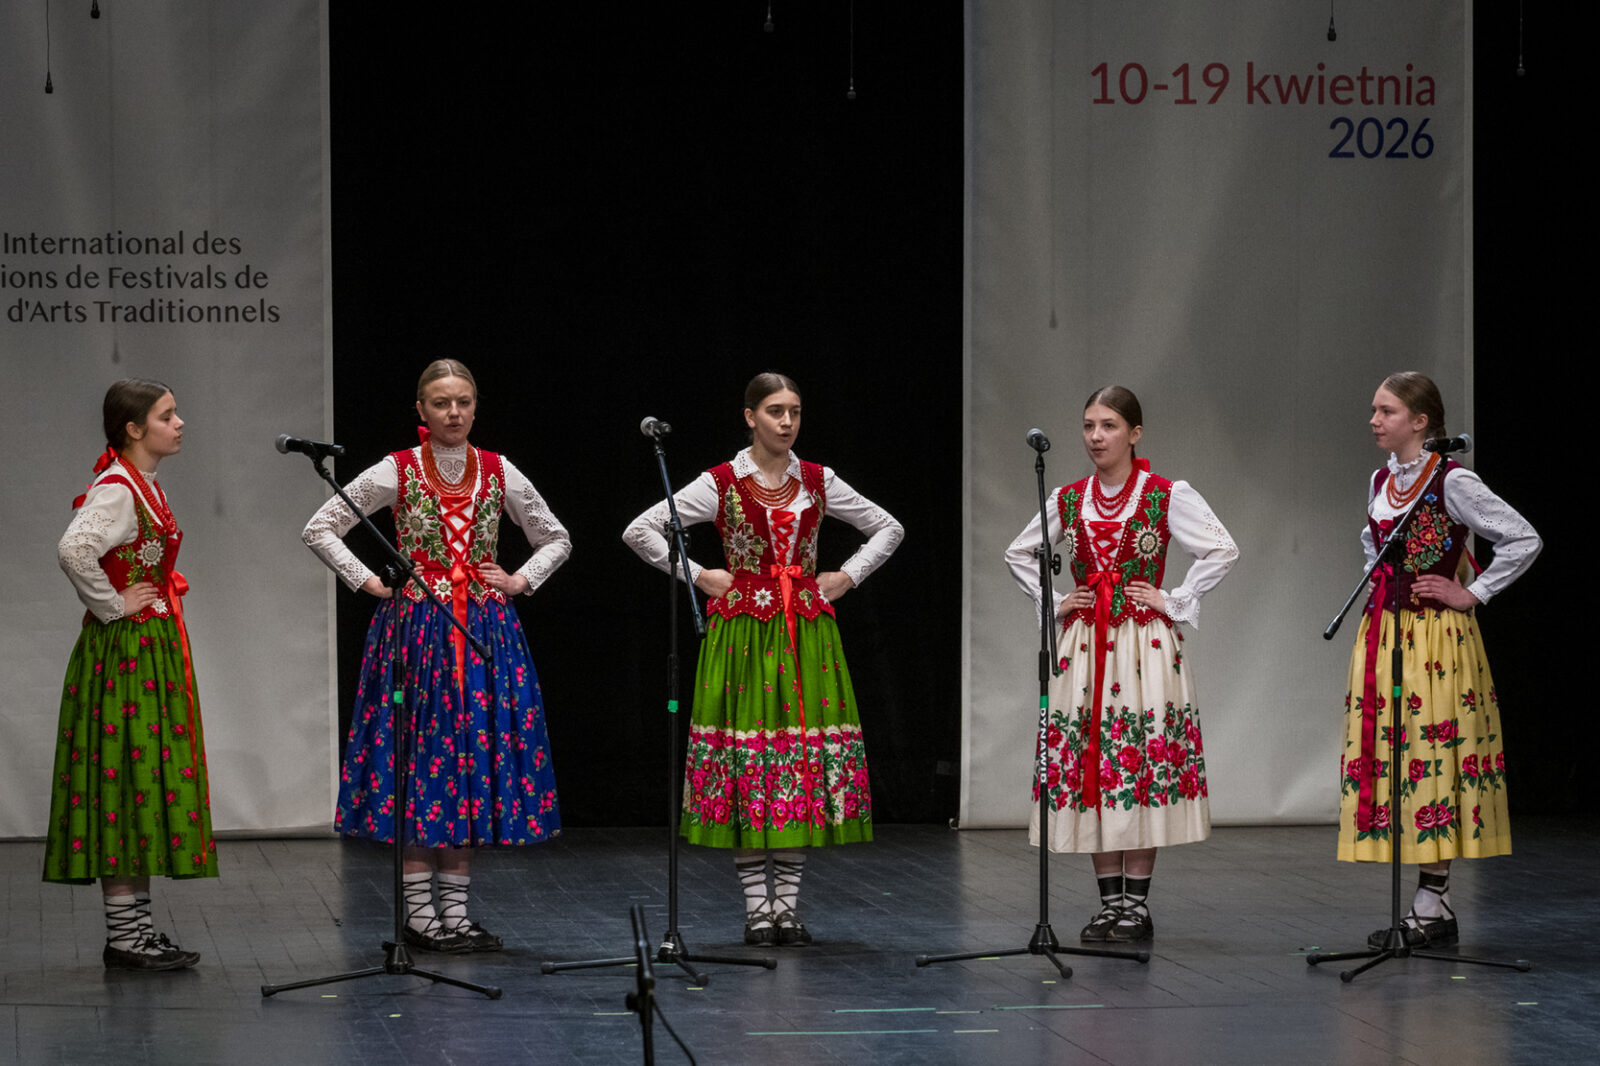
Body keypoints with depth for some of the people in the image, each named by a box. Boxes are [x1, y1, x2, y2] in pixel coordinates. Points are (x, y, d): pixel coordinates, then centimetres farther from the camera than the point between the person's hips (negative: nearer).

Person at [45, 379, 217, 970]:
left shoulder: (145, 486, 14)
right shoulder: (117, 489, -16)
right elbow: (73, 549, -33)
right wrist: (111, 606, -21)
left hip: (155, 649, 10)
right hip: (126, 650, -10)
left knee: (150, 779, 10)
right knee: (127, 774, -7)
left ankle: (136, 926, 15)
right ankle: (123, 935, -4)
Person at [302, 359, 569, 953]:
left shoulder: (498, 473, 7)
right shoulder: (397, 472, -2)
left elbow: (556, 539, 19)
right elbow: (319, 529, 0)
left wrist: (520, 581, 4)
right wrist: (369, 582, -4)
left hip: (484, 630, 3)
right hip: (416, 630, -3)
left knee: (476, 755, 3)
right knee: (418, 757, -4)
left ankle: (455, 913, 9)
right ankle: (419, 911, 2)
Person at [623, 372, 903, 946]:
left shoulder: (818, 482, 7)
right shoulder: (721, 484, -2)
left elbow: (887, 528, 18)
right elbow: (641, 531, -2)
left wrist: (847, 577, 6)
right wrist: (698, 576, -4)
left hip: (807, 632, 3)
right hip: (742, 631, -3)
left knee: (808, 741, -1)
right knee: (746, 738, -5)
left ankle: (787, 904, 6)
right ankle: (756, 908, 2)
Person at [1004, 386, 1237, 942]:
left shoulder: (1167, 496, -3)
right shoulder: (1068, 500, 8)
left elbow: (1223, 550, -7)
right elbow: (1018, 553, 21)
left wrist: (1175, 602, -9)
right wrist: (1053, 601, 9)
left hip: (1146, 643, -4)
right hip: (1084, 645, 4)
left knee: (1142, 764, -6)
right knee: (1090, 766, 2)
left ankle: (1137, 903, 0)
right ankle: (1110, 901, 9)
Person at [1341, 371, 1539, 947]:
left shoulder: (1452, 482, -11)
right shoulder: (1380, 481, 11)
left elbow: (1524, 539, -12)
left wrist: (1471, 594, -10)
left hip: (1436, 635, -7)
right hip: (1383, 631, 7)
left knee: (1432, 754, -7)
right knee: (1385, 751, 4)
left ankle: (1434, 905, -3)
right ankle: (1429, 901, 10)